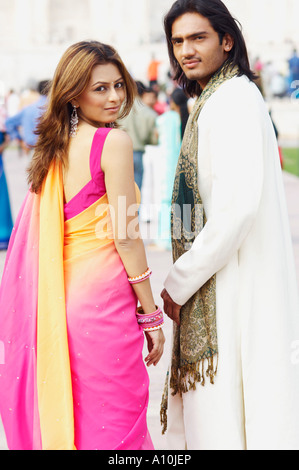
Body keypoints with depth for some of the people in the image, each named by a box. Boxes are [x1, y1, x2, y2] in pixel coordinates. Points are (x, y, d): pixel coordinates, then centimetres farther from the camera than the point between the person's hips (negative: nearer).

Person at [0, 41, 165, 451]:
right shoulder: (113, 142, -10)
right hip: (103, 295, -8)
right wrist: (151, 314, -6)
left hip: (59, 295, 8)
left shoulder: (56, 147, 12)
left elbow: (50, 233, 13)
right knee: (112, 422, 3)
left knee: (66, 416, 17)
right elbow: (125, 235, -12)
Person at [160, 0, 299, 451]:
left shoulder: (232, 100, -14)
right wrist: (184, 280, 14)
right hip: (221, 284, 10)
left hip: (233, 290, -10)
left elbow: (238, 206, -23)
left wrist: (177, 283, -16)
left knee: (223, 419, -3)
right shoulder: (213, 101, 17)